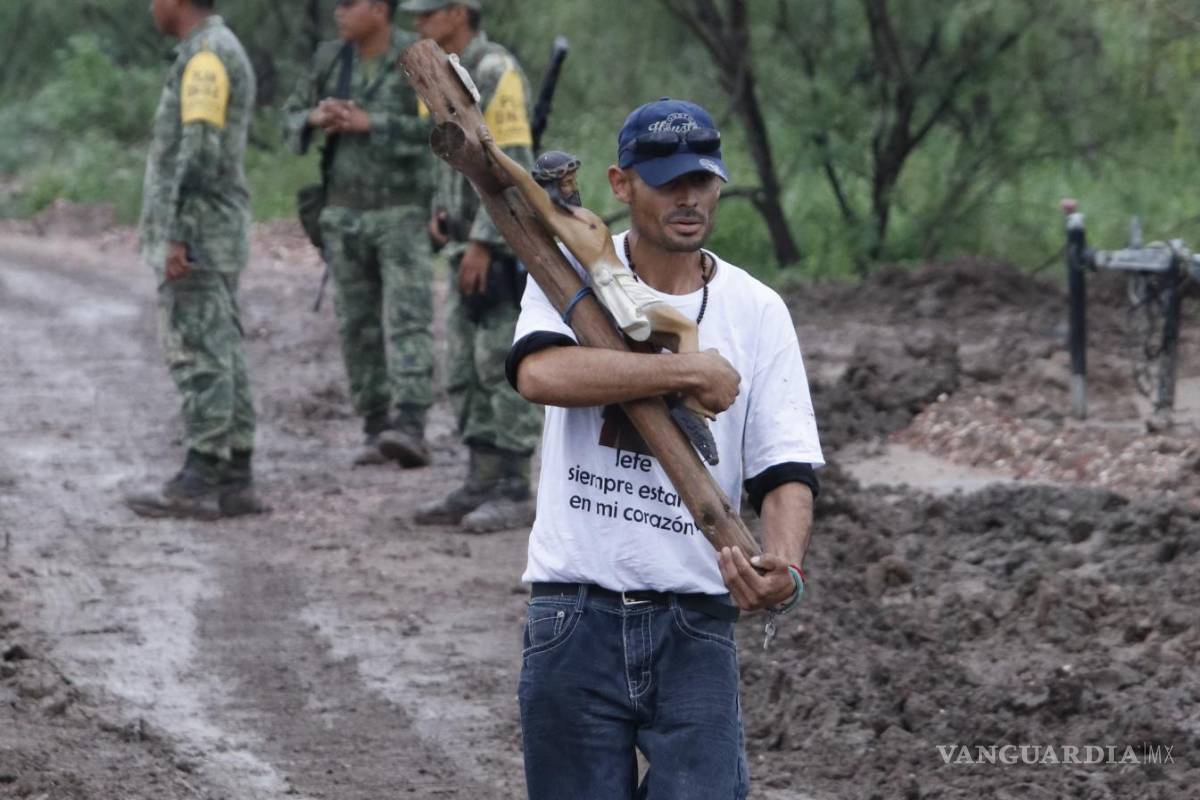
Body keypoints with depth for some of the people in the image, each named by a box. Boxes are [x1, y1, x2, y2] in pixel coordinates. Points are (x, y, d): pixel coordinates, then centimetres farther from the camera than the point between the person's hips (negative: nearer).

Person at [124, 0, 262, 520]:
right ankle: (234, 481, 8)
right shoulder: (224, 53, 18)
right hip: (213, 236, 10)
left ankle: (199, 483, -8)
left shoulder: (205, 56, -15)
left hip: (194, 232, -10)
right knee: (219, 358, 8)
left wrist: (174, 237, -24)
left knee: (198, 357, -8)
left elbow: (199, 152, -22)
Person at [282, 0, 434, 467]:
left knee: (407, 321, -15)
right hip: (345, 214, 5)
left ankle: (410, 432, -26)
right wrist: (317, 118, -13)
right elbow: (293, 119, 12)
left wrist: (372, 125, -24)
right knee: (358, 326, 5)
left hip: (403, 212, -5)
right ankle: (377, 430, 14)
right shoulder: (330, 59, 3)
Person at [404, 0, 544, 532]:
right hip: (472, 246, 10)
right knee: (468, 371, 8)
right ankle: (482, 487, 12)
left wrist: (481, 244, -23)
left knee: (505, 369, -7)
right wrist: (440, 212, 9)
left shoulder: (496, 72, -17)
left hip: (505, 245, -10)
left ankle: (514, 493, -4)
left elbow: (513, 165, -21)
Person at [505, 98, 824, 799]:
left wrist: (785, 567, -22)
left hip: (696, 629, 1)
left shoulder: (757, 311, 6)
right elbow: (539, 373, -20)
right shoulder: (572, 272, 2)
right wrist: (692, 371, -17)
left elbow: (786, 470, -1)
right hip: (575, 621, -1)